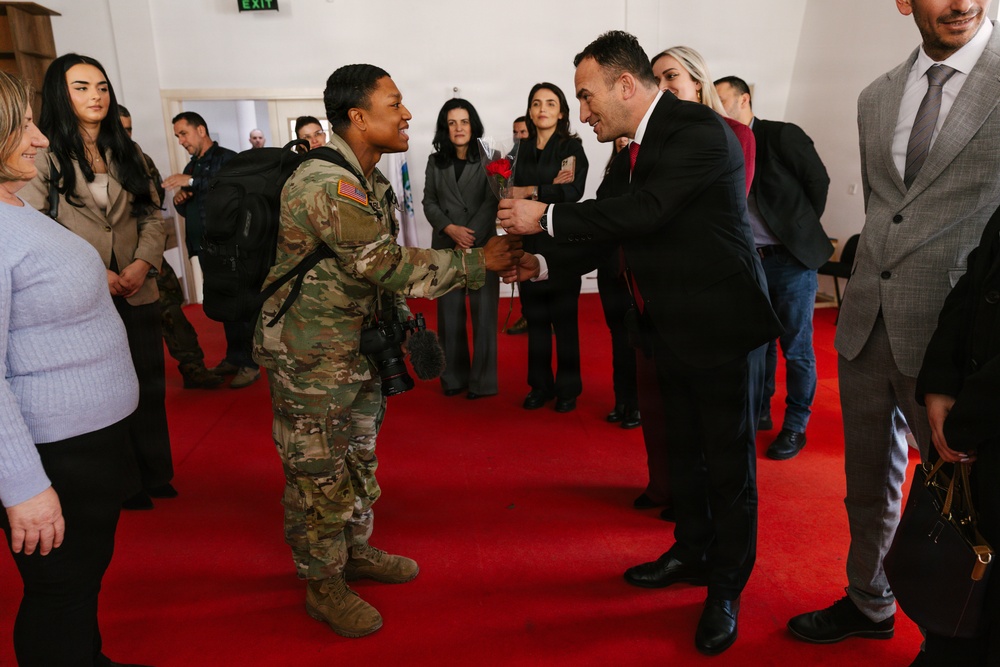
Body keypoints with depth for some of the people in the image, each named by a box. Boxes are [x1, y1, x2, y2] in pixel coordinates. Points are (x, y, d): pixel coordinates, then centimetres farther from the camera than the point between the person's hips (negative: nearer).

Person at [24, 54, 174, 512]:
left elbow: (152, 215, 9)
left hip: (136, 292, 4)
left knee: (149, 385, 9)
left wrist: (143, 262, -8)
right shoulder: (45, 155, -2)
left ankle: (155, 475, 25)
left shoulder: (126, 152, 12)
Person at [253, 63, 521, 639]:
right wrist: (479, 262, -22)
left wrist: (400, 318, 14)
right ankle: (323, 583, 22)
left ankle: (357, 550, 38)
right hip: (311, 350, -9)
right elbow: (388, 264, -27)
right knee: (318, 468, 4)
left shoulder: (369, 180, 9)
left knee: (359, 455, 20)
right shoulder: (326, 186, -24)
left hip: (360, 343, 10)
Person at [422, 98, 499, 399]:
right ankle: (454, 377, 14)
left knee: (483, 313, -3)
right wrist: (450, 228, -10)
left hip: (482, 246, -3)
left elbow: (491, 203, -6)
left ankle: (482, 381, 5)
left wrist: (469, 238, -15)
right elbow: (429, 202, 8)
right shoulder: (435, 161, 12)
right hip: (445, 247, 3)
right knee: (450, 314, 5)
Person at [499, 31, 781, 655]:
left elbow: (643, 210, -28)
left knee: (728, 462, 5)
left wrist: (547, 218, -21)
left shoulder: (700, 130, -18)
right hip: (672, 325, 8)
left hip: (720, 322, -8)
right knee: (685, 451, 20)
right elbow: (609, 227, 8)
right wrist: (543, 263, -4)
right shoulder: (634, 150, 8)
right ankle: (693, 552, 40)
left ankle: (727, 587, 24)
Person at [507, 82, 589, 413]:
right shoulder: (523, 149, 12)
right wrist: (550, 187, -12)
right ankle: (540, 385, 16)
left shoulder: (572, 146, 1)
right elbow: (515, 192, 2)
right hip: (529, 241, 4)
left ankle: (568, 388, 11)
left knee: (565, 317, 1)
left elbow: (574, 191, -14)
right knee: (535, 316, 6)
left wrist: (532, 192, -11)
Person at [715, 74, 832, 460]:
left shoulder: (783, 135, -7)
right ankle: (758, 413, 30)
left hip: (792, 258, -4)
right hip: (750, 261, 5)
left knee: (796, 348, 3)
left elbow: (818, 182, -2)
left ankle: (795, 426, 16)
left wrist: (800, 230, 3)